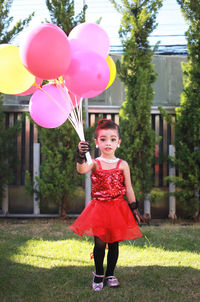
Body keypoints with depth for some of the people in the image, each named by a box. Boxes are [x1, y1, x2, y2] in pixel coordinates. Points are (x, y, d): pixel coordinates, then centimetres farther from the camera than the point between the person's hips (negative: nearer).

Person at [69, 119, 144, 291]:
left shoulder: (122, 165, 1)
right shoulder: (94, 163, -4)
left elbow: (128, 189, 5)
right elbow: (81, 170, -27)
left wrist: (134, 209, 5)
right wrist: (81, 157, -46)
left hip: (117, 208, 1)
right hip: (99, 208, -1)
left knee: (114, 243, 7)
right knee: (100, 243, -1)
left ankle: (110, 274, 25)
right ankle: (98, 274, 19)